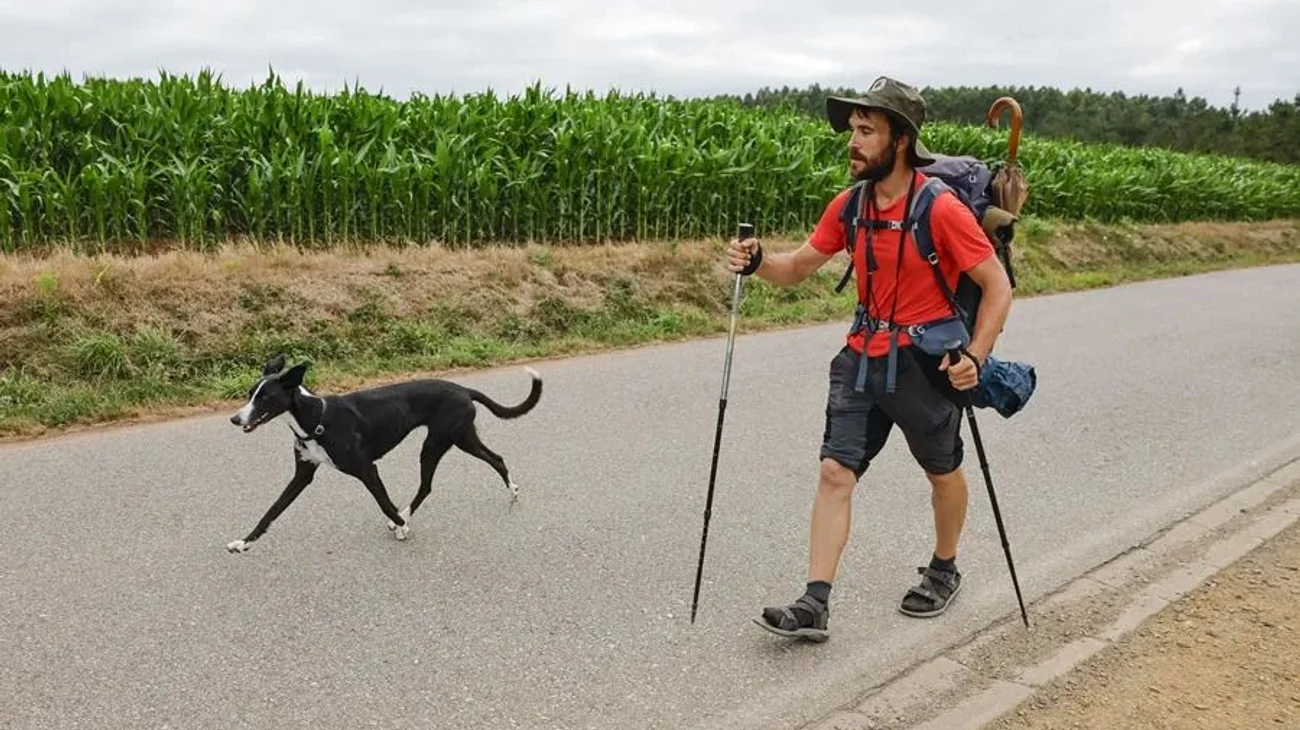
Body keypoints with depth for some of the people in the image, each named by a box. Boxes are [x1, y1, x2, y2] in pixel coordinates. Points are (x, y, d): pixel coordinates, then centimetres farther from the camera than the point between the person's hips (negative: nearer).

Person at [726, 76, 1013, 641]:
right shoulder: (848, 204, -1)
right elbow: (799, 267, 7)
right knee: (835, 472, -5)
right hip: (863, 356, 5)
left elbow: (997, 286, -13)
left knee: (942, 472, 16)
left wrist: (976, 356, -24)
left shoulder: (941, 210, -18)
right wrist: (757, 262, -14)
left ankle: (944, 570, 42)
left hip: (924, 361, -4)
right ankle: (814, 605, -4)